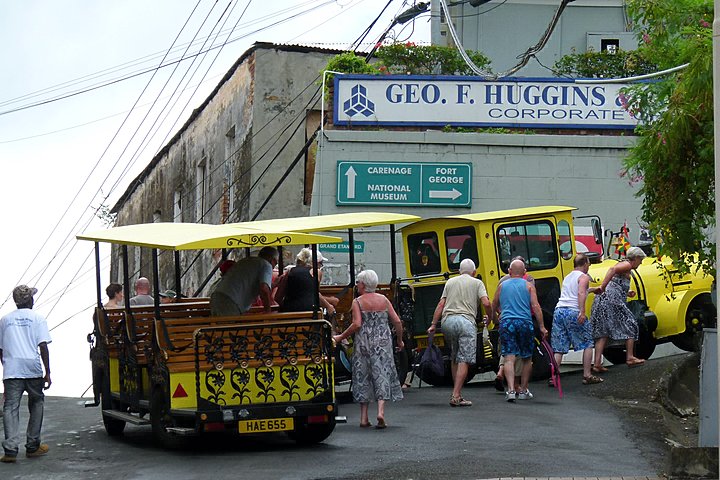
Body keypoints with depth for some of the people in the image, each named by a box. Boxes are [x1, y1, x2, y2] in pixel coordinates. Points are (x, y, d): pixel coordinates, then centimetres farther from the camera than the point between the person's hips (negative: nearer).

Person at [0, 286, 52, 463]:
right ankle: (32, 446, 18)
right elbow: (43, 347, -5)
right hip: (33, 368, -2)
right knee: (36, 404, 16)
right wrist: (47, 373, -3)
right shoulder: (37, 318, 3)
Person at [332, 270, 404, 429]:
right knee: (382, 374, 3)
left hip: (364, 343, -2)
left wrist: (340, 337, -6)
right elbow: (397, 322, 4)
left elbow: (357, 324, -15)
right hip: (383, 342, 2)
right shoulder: (384, 300, 6)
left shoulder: (357, 302, -5)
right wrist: (399, 341, 17)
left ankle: (364, 418, 8)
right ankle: (381, 411, -15)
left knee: (363, 377, 8)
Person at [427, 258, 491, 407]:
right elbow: (486, 303, -2)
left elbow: (441, 304, 12)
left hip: (447, 321, 4)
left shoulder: (450, 282, 20)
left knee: (454, 358, 16)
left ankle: (456, 393, 16)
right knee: (464, 360, -6)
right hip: (466, 321, -4)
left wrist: (433, 325, 13)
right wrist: (489, 317, 15)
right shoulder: (477, 283, 12)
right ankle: (456, 396, -14)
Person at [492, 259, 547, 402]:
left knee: (509, 358, -6)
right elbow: (536, 306, -2)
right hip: (525, 323, 0)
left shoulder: (502, 286, 12)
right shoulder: (528, 286, 7)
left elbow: (494, 306, 20)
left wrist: (494, 316, 41)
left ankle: (511, 390, -22)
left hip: (506, 322, 1)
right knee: (526, 358, 14)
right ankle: (523, 390, 18)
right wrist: (541, 327, -2)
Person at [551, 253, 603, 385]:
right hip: (573, 312, -7)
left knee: (559, 349, 6)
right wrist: (582, 312, -26)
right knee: (588, 344, 6)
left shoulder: (567, 277, 25)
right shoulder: (584, 277, 1)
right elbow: (581, 293, -17)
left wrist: (591, 289, 54)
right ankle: (587, 376, 4)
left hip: (559, 310, 7)